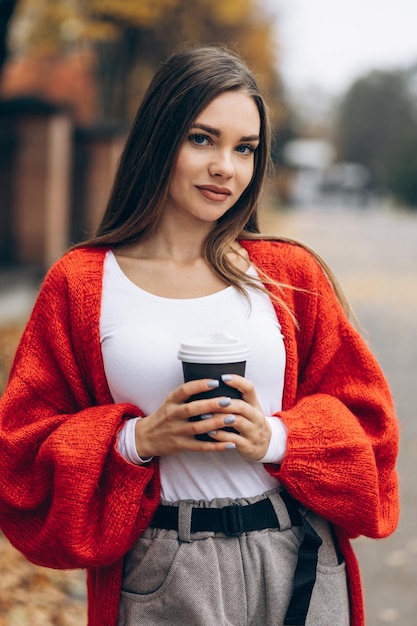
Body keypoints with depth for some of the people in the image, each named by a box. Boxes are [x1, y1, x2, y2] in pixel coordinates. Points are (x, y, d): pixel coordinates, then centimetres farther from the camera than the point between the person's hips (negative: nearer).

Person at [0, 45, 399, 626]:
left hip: (299, 566, 2)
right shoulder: (80, 284, -1)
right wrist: (138, 440, -16)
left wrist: (276, 438, -13)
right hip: (160, 578, -1)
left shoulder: (290, 274, 4)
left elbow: (364, 419, 6)